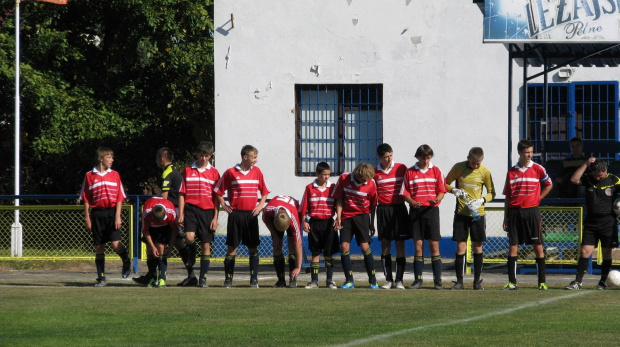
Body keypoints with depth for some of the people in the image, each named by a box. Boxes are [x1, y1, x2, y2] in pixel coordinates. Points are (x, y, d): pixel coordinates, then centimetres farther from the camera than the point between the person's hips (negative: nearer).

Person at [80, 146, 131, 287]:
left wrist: (118, 217, -4)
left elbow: (119, 198, 4)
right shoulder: (90, 176, 4)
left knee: (115, 244, -13)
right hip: (97, 214, 1)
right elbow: (86, 199, 6)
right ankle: (101, 278, 9)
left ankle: (126, 262, 17)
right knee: (99, 247, 3)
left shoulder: (114, 175, 6)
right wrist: (87, 218, 0)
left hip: (112, 212, -1)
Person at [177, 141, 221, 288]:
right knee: (189, 238, -20)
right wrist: (181, 214, 0)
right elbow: (182, 193, 8)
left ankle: (203, 278, 8)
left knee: (206, 245, 1)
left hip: (208, 211, 1)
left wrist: (215, 217, 1)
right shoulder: (187, 171, 8)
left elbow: (217, 197, 7)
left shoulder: (214, 172, 8)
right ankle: (191, 274, -7)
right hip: (191, 209, -1)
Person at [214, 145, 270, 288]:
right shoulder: (231, 172, -2)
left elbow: (265, 191, 17)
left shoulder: (257, 172, 7)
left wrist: (260, 205, 5)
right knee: (232, 247, -1)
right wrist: (224, 205, -2)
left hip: (251, 214, 3)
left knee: (253, 248, 3)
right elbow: (218, 191, 6)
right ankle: (228, 279, 3)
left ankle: (254, 280, 6)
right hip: (235, 214, -3)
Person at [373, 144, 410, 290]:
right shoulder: (374, 173, 3)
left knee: (400, 245, -3)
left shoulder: (401, 168, 2)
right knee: (385, 246, 2)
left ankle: (399, 280, 0)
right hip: (383, 210, 1)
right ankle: (388, 279, 8)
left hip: (399, 208, -1)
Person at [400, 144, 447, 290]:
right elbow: (405, 193, 6)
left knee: (434, 245, -4)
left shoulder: (436, 171, 7)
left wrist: (437, 199, -16)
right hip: (416, 211, 1)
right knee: (418, 245, 1)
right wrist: (413, 203, -13)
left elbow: (442, 191, 5)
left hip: (431, 210, -1)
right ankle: (418, 279, 5)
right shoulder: (410, 172, 7)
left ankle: (438, 280, -2)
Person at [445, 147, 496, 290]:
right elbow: (445, 184, 7)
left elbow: (491, 193, 6)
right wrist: (454, 190, -14)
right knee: (460, 246, -3)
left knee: (477, 247, 3)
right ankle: (459, 281, 3)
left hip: (477, 213, 0)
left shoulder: (484, 172, -2)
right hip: (461, 213, 0)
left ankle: (477, 281, 11)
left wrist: (482, 200, -13)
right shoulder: (458, 168, -2)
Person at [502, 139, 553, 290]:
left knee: (538, 246, -1)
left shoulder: (537, 169, 1)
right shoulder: (511, 171, 7)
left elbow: (549, 185, 15)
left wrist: (537, 199, 3)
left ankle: (542, 282, 3)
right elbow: (507, 197, 10)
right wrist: (505, 218, 7)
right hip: (514, 212, 2)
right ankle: (512, 282, 4)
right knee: (513, 246, 0)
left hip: (532, 211, -2)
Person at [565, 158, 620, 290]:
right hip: (591, 221, 2)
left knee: (606, 253, 4)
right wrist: (586, 164, -14)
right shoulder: (589, 179, 2)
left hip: (608, 221, -2)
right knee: (585, 251, -5)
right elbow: (574, 179, -12)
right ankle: (577, 282, -4)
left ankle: (603, 282, 14)